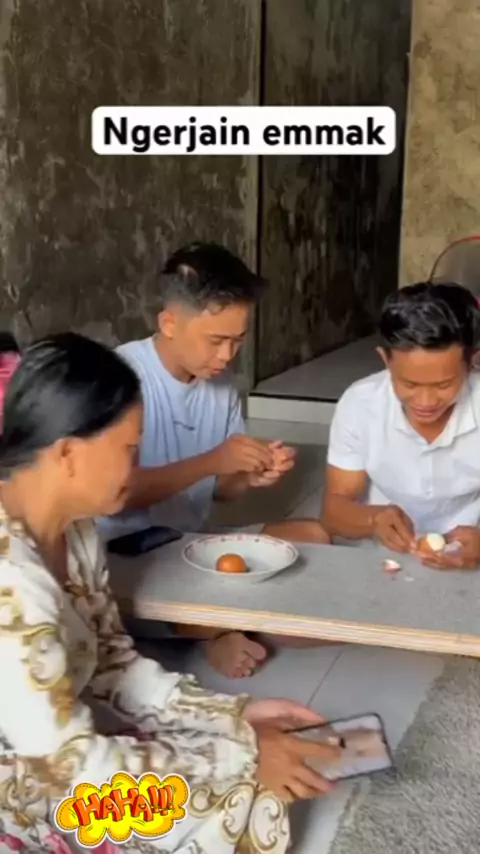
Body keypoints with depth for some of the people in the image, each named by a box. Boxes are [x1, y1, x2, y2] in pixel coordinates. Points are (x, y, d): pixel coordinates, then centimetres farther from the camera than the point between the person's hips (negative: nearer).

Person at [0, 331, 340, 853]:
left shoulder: (70, 526, -3)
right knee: (241, 800, -7)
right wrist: (242, 757, -18)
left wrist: (236, 716, -5)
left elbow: (111, 663, 5)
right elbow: (75, 767, -26)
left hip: (50, 755, 8)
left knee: (256, 784, 2)